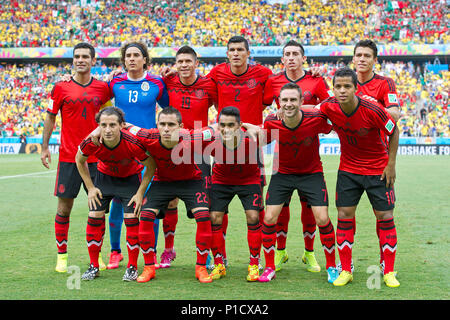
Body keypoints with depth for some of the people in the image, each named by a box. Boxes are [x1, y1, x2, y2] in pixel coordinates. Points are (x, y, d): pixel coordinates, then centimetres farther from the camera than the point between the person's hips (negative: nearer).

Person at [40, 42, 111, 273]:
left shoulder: (102, 88, 4)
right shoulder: (61, 87, 0)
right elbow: (50, 117, 6)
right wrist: (45, 147, 1)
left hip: (96, 156, 2)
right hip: (68, 156, -1)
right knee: (64, 206, 1)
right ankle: (62, 256, 12)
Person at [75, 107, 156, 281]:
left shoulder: (133, 143, -35)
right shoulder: (91, 143, -29)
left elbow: (151, 166, -16)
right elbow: (79, 160, -4)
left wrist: (140, 193, -17)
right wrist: (90, 187, -6)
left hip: (131, 178, -2)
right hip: (104, 175, 2)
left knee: (131, 218, -12)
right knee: (94, 217, -5)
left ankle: (132, 268, 3)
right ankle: (94, 266, 10)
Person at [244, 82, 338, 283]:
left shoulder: (316, 119, -23)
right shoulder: (271, 123, -20)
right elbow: (261, 141, 0)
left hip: (312, 173, -1)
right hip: (282, 173, 1)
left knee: (322, 219, -9)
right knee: (269, 218, -7)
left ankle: (331, 266, 11)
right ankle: (269, 268, 9)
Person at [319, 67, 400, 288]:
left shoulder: (372, 110, -25)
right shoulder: (329, 108, -16)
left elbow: (393, 131, -10)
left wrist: (391, 164, -9)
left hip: (378, 169, -3)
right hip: (348, 168, 3)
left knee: (385, 217, 0)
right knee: (344, 216, 0)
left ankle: (389, 273, 11)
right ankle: (345, 271, 11)